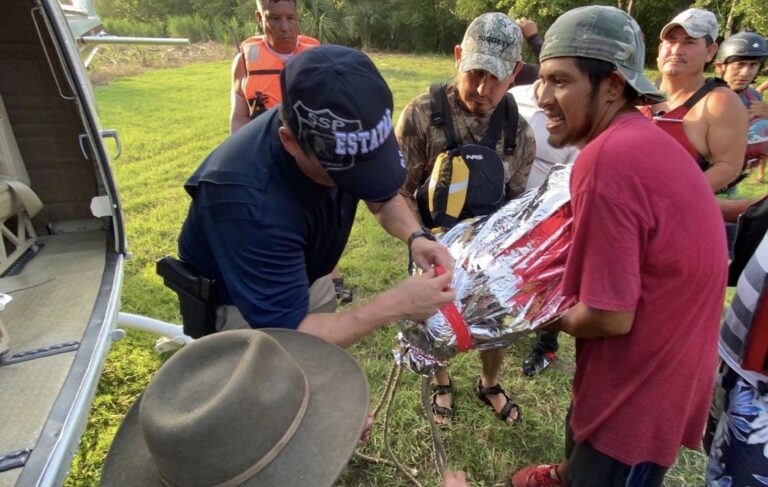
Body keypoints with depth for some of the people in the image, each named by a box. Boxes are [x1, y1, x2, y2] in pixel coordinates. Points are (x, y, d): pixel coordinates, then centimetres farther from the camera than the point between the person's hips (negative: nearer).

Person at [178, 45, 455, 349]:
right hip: (236, 303, -5)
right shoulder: (250, 200, -41)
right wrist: (395, 305, -36)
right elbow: (286, 333, -36)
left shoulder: (337, 138, -21)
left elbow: (383, 197, -2)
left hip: (307, 278, 6)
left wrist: (416, 237, -21)